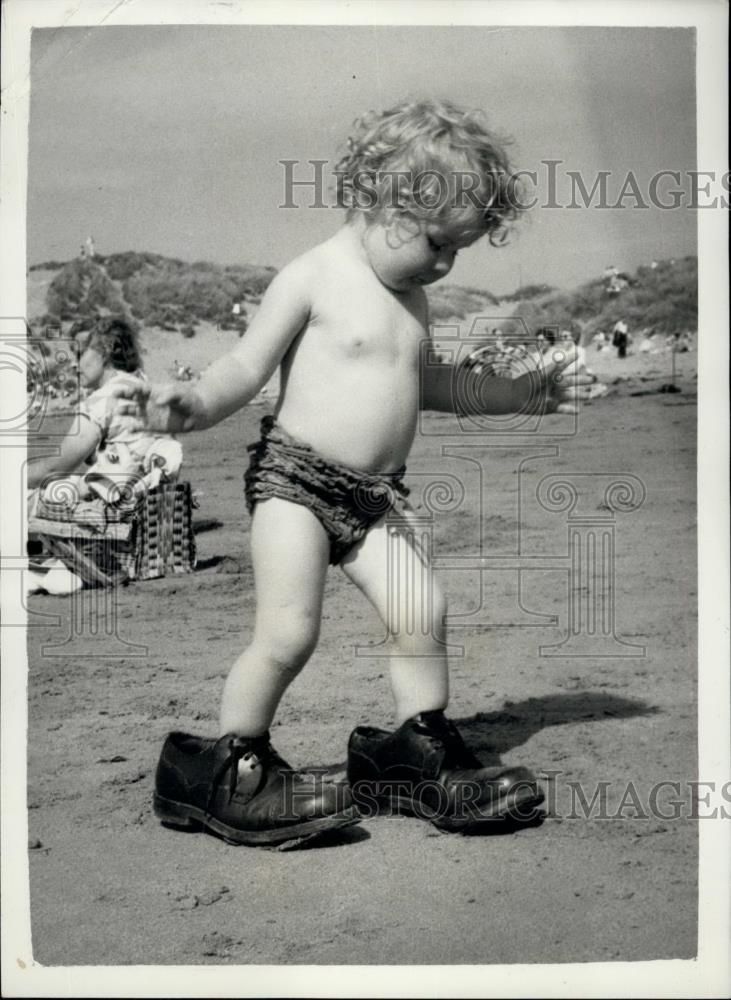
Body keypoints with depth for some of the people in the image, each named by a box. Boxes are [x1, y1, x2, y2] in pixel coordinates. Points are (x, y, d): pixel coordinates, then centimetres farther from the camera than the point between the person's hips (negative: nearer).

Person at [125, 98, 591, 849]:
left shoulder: (409, 297, 14)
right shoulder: (312, 278, -9)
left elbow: (424, 384, 28)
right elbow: (246, 369, -12)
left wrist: (517, 393, 33)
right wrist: (195, 404, -33)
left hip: (376, 493, 7)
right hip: (294, 476, -7)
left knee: (422, 613, 2)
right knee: (289, 632, -13)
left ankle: (416, 750, 21)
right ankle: (226, 769, 6)